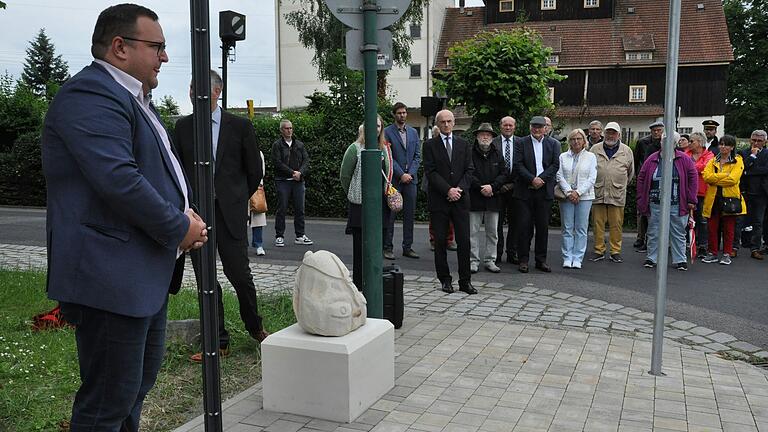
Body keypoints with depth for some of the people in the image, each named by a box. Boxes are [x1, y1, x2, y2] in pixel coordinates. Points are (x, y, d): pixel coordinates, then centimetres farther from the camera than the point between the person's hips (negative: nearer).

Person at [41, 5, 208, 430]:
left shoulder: (133, 99, 18)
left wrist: (184, 213, 6)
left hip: (146, 273, 11)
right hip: (111, 277, -11)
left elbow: (158, 171, 26)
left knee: (140, 380, 22)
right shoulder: (89, 95, -16)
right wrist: (179, 229, -15)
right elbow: (118, 179, -27)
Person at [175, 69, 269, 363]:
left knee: (239, 273, -2)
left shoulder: (239, 126, 0)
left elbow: (255, 170, 7)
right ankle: (218, 342, 16)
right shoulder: (183, 126, 7)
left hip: (230, 212, -2)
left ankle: (254, 327, 24)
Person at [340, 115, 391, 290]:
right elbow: (344, 176, -3)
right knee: (360, 243, 0)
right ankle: (359, 283, 9)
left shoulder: (384, 149, 11)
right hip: (360, 203, -5)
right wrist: (353, 196, 5)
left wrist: (385, 194, 15)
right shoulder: (355, 148, -6)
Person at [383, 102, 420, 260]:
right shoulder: (387, 132, -1)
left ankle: (407, 247, 13)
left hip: (410, 178, 5)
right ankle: (387, 247, 6)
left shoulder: (413, 132, 13)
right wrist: (401, 174, -12)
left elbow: (417, 156, 9)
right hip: (393, 180, -4)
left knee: (409, 214, 6)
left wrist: (410, 173, -5)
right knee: (389, 214, -1)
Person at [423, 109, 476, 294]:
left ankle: (465, 281, 6)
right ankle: (445, 280, 13)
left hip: (460, 199, 2)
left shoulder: (464, 144, 12)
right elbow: (430, 171, -6)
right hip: (438, 200, -2)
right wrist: (448, 190, -14)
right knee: (441, 241, 3)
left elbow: (469, 170, 7)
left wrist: (460, 189, -9)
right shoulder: (430, 145, 3)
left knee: (464, 241, -1)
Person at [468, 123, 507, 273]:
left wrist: (492, 186, -9)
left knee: (493, 232, 7)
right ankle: (474, 261, 6)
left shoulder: (497, 154, 12)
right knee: (473, 231, -1)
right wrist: (481, 188, -14)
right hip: (474, 198, -3)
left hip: (493, 198, 4)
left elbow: (503, 174, 7)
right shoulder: (470, 153, -1)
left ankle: (490, 260, 16)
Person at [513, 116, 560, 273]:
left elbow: (555, 165, 1)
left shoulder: (553, 144, 10)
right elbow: (518, 165, -5)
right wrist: (532, 179, -16)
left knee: (543, 227, 6)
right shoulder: (521, 143, 4)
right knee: (525, 226, -1)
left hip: (544, 191, 2)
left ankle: (541, 260, 14)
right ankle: (523, 260, 7)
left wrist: (541, 179, -12)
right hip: (525, 191, -2)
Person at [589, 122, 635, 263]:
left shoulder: (627, 151, 8)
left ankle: (615, 251, 12)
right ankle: (599, 251, 13)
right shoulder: (595, 149, 7)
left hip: (617, 194, 0)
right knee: (598, 223, 3)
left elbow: (630, 172, 18)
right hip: (598, 193, 1)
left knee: (616, 224, 3)